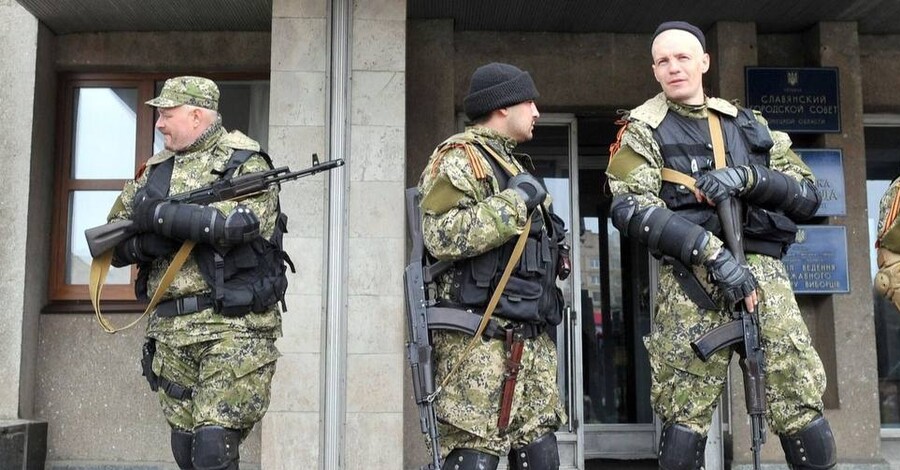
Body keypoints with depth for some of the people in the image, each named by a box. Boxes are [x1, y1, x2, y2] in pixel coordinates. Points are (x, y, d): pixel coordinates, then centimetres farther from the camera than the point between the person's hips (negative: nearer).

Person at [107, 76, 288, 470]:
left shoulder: (245, 164, -1)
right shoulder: (154, 172, 16)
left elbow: (244, 221, -21)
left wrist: (160, 215, -16)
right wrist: (147, 240, -10)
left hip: (235, 326, -6)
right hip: (171, 330, 6)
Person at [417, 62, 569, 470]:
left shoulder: (513, 164, 25)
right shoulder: (458, 158, -6)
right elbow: (442, 235, -23)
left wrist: (554, 236, 15)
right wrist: (513, 202, -16)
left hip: (532, 339, 9)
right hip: (480, 340, -9)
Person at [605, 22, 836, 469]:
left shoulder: (749, 124, 18)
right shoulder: (644, 128, 8)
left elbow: (807, 195, 10)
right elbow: (630, 208, -8)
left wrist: (747, 176, -10)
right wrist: (710, 251, -18)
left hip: (763, 269, 3)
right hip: (692, 277, -2)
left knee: (802, 406, 0)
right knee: (685, 415, 0)